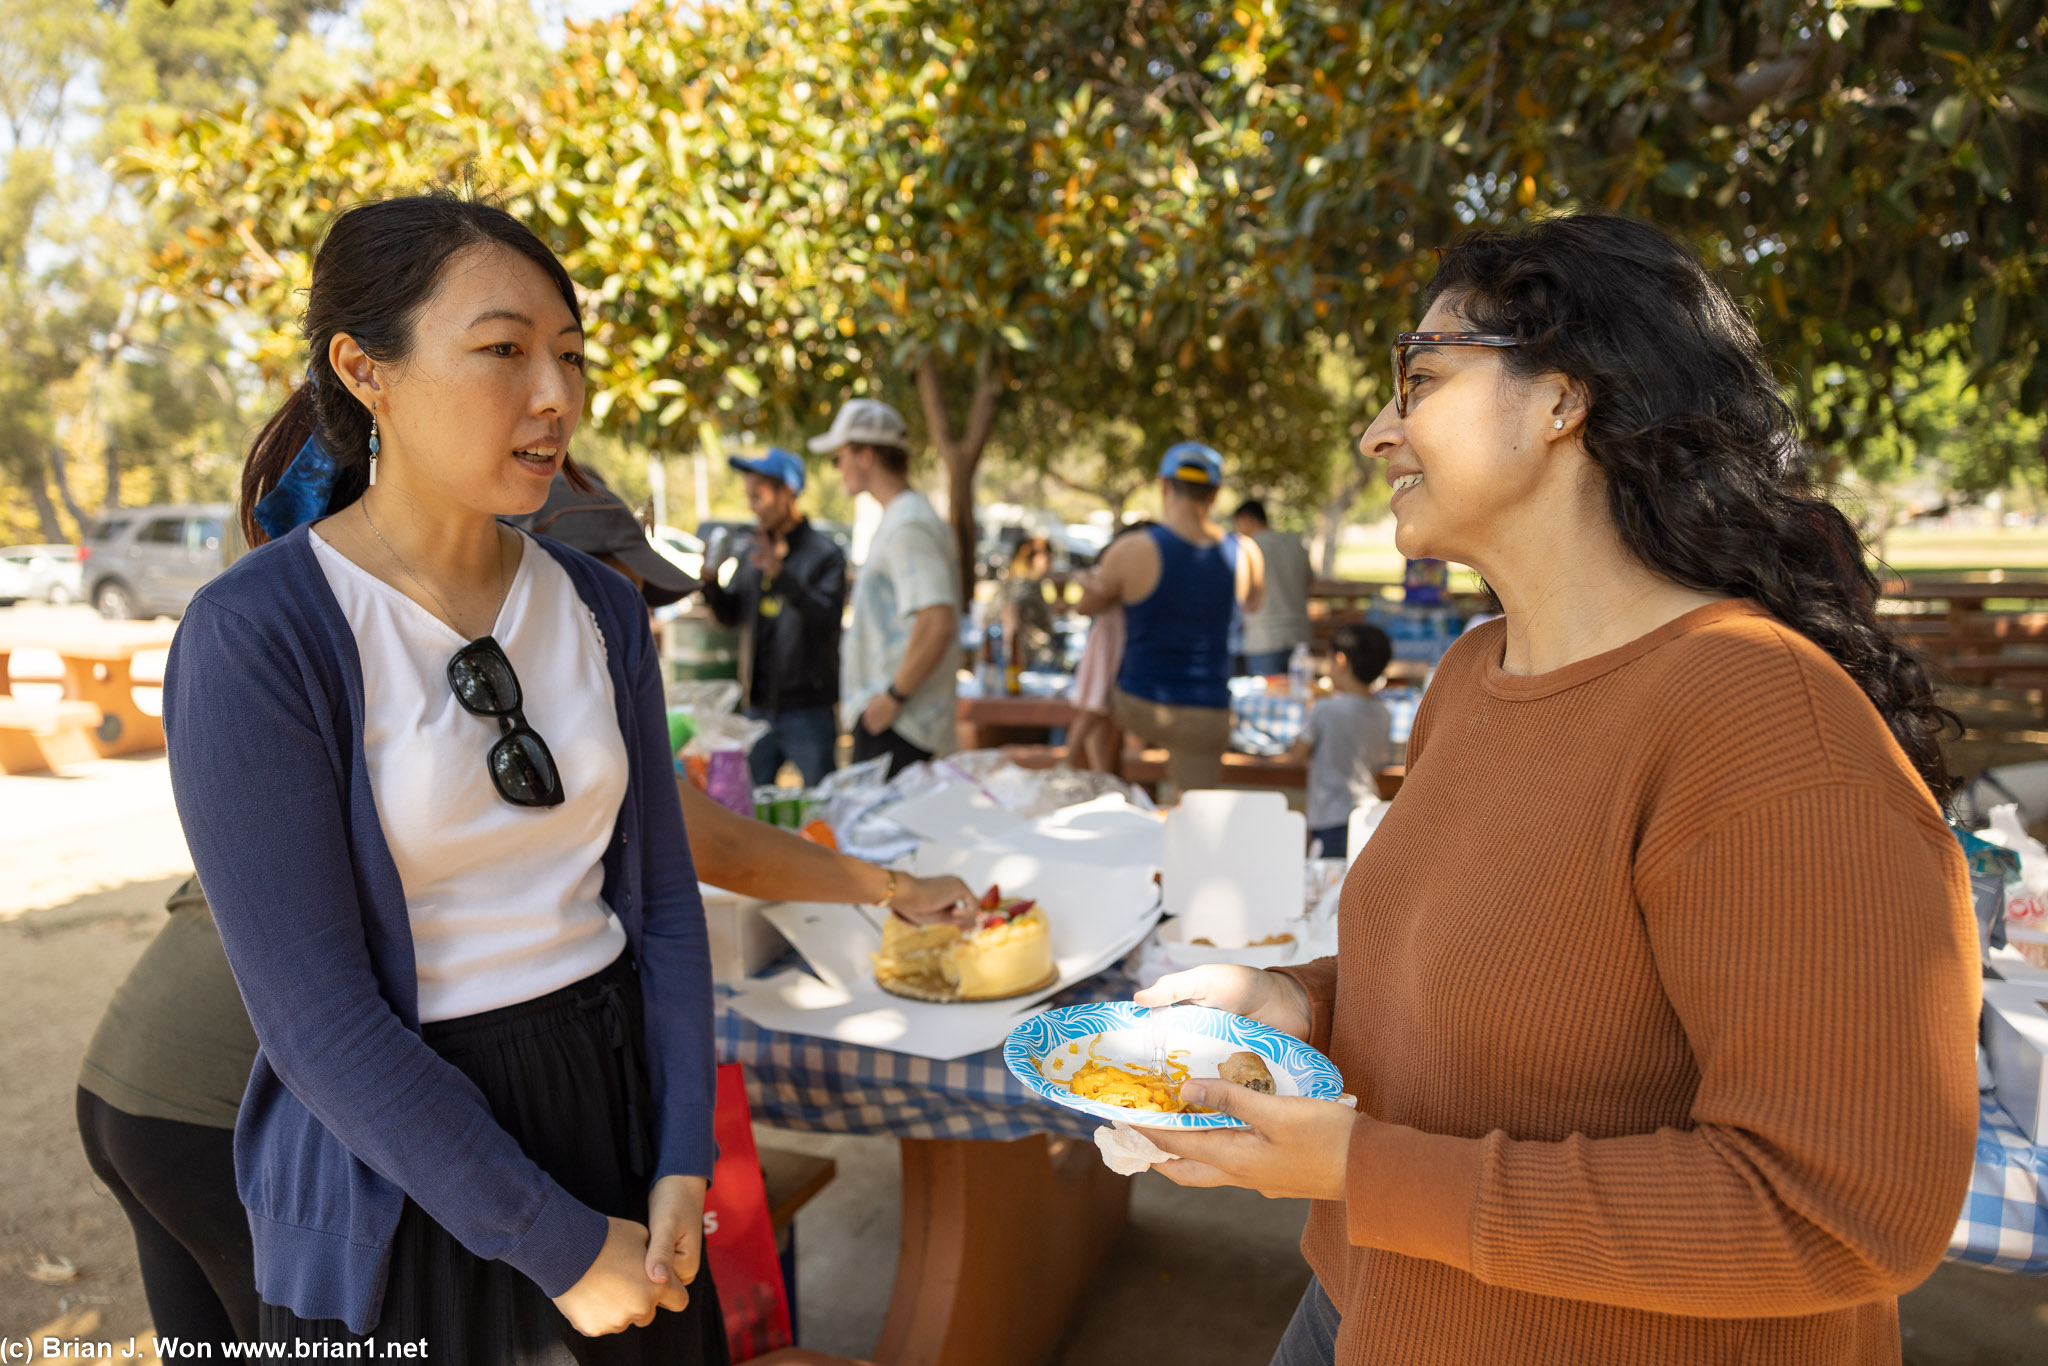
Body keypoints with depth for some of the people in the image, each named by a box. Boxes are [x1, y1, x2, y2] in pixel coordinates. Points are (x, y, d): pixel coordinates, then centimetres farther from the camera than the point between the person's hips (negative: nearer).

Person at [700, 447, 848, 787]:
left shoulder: (824, 553, -7)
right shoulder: (754, 551, 12)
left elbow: (828, 617, -21)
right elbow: (731, 614, 17)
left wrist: (781, 575, -31)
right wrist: (711, 583, -3)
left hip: (808, 710, -6)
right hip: (759, 706, 6)